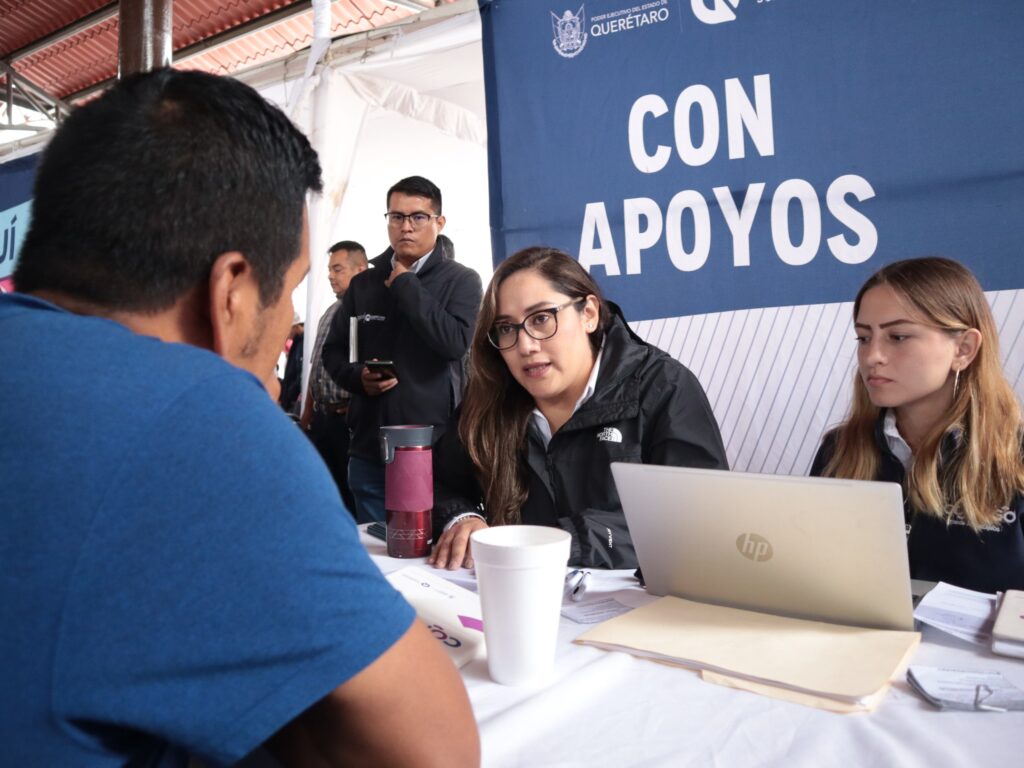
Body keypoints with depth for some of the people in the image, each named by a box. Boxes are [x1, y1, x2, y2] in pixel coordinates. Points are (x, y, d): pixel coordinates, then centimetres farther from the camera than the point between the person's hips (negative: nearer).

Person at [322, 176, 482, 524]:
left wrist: (404, 285, -12)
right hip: (369, 449, 4)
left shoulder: (462, 280, -2)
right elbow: (334, 351, 15)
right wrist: (358, 377, -7)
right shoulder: (363, 283, 10)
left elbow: (455, 343, -19)